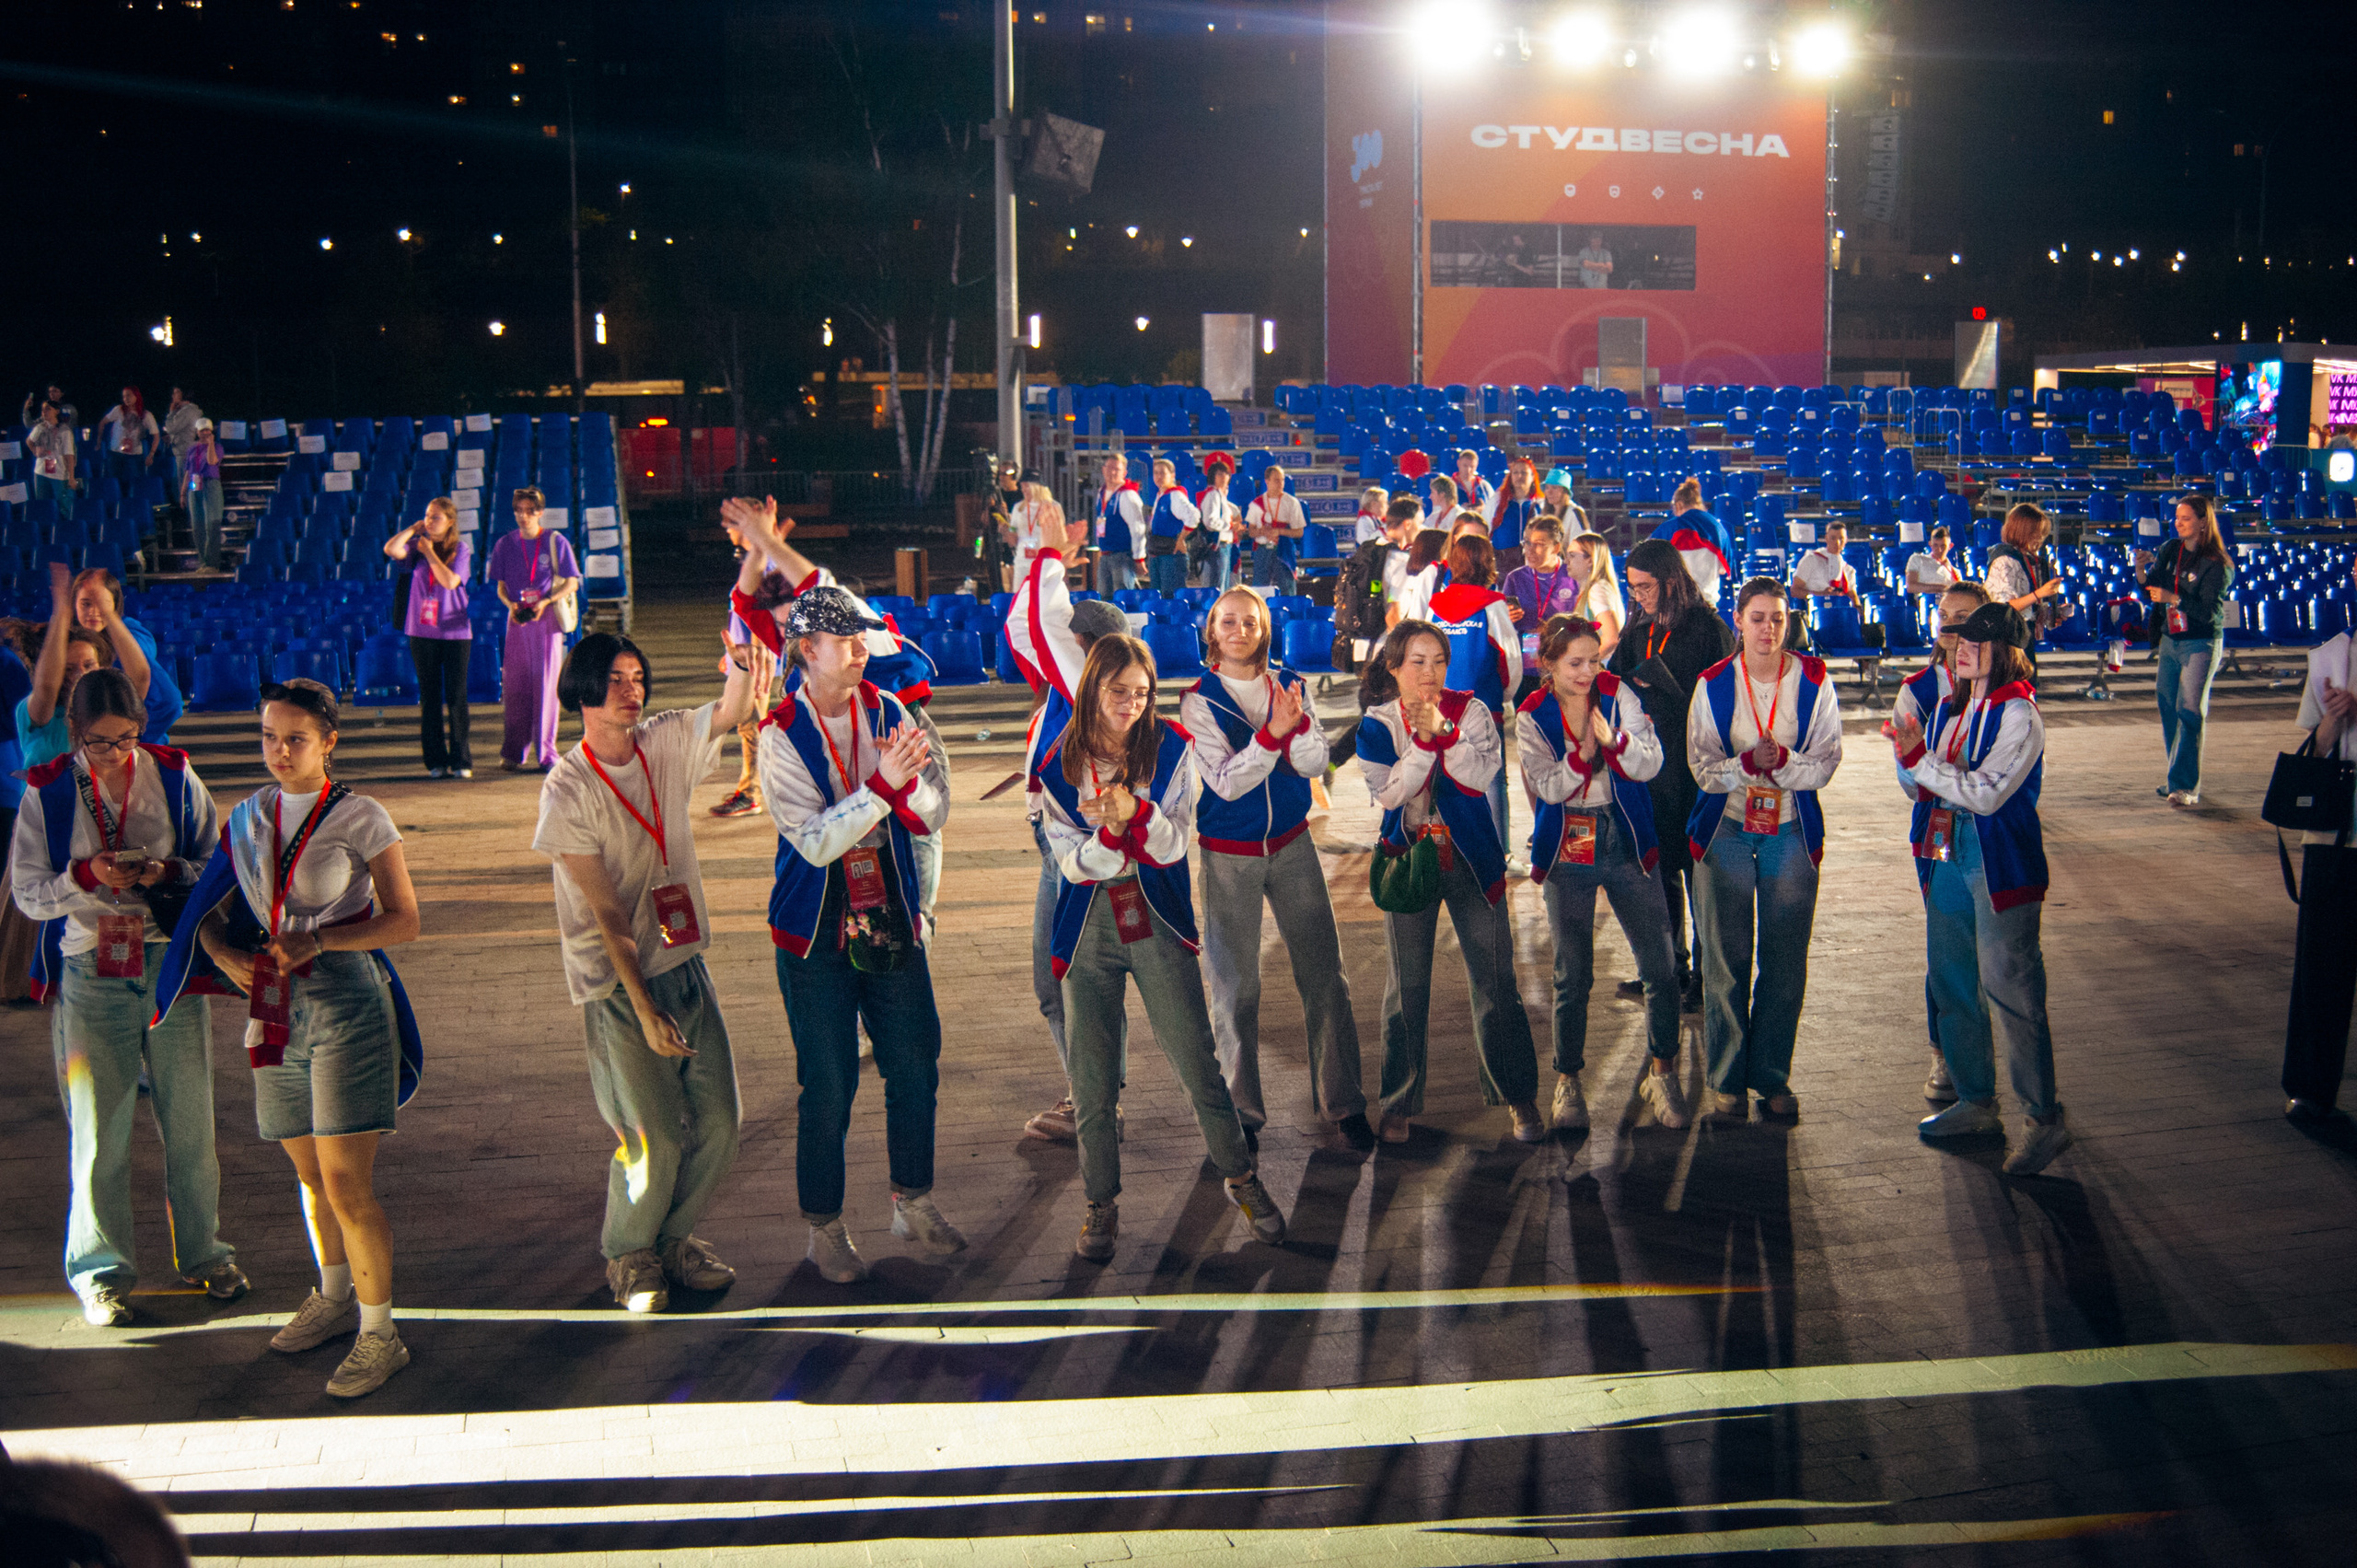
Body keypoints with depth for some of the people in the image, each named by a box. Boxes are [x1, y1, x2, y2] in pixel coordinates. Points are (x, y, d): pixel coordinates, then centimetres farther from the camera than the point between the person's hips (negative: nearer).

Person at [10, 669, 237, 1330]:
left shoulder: (174, 777, 0)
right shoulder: (48, 791, -2)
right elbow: (28, 893, -1)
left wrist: (166, 871, -15)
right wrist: (87, 876, -18)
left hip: (173, 966, 1)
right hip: (90, 975, -1)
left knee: (190, 1121, 8)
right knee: (98, 1131, 5)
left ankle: (203, 1252, 25)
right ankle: (101, 1272, 19)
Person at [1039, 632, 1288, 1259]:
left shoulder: (1170, 748, -1)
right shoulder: (1059, 766, 0)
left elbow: (1174, 843, -7)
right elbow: (1072, 861, -3)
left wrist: (1136, 812, -26)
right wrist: (1109, 832, -23)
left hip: (1159, 922, -1)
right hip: (1090, 927, 1)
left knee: (1196, 1060, -2)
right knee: (1092, 1076, 4)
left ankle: (1242, 1178, 16)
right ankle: (1102, 1202, 19)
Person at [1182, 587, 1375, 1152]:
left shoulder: (1290, 685, 2)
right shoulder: (1199, 701, -8)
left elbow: (1314, 764, -4)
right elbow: (1225, 783, -16)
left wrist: (1298, 721, -23)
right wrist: (1272, 733, -29)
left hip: (1292, 845, 3)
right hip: (1228, 855, -2)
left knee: (1324, 974, 2)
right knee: (1235, 985, 2)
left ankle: (1343, 1102, 13)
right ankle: (1242, 1111, 15)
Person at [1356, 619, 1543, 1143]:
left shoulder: (1470, 712, -3)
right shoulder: (1377, 723, -2)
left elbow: (1481, 777, -16)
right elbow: (1388, 793, -14)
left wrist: (1444, 730, -26)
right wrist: (1423, 740, -22)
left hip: (1471, 858, 0)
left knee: (1495, 980, 0)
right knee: (1407, 987, 6)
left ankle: (1519, 1096, 13)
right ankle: (1399, 1103, 18)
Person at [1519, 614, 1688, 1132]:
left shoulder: (1619, 696, -3)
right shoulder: (1533, 717, -4)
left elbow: (1650, 763, -11)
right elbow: (1547, 787, -11)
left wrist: (1613, 740, -29)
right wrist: (1583, 754, -26)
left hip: (1624, 842, 1)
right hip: (1567, 851, -1)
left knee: (1661, 968, -2)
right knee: (1572, 976, 6)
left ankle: (1661, 1073, 16)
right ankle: (1567, 1082, 21)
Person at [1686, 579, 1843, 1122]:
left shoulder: (1814, 681, -1)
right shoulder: (1713, 684, 0)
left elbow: (1825, 762, -4)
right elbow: (1702, 767, -4)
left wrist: (1782, 762, -23)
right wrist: (1748, 763, -23)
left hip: (1791, 831, 0)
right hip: (1727, 828, 0)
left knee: (1786, 959, 3)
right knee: (1726, 958, 0)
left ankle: (1772, 1076, 15)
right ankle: (1725, 1080, 9)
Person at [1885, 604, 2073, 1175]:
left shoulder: (2018, 715, -12)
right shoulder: (1950, 707, 11)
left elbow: (1987, 793, -21)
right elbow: (1920, 787, 14)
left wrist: (1920, 758, -21)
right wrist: (1906, 751, -5)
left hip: (2000, 866, -8)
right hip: (1946, 859, 8)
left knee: (2009, 990, -6)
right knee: (1951, 983, 14)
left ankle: (2045, 1118, 3)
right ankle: (1976, 1102, 27)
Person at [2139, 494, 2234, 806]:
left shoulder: (2217, 564, -11)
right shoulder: (2169, 550, 5)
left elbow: (2209, 611, -17)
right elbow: (2151, 592, 6)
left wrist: (2174, 598, -26)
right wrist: (2142, 571, -12)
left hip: (2201, 644, -6)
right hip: (2170, 639, 6)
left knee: (2190, 711, -12)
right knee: (2168, 708, 8)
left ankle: (2186, 785, -14)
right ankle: (2178, 778, 20)